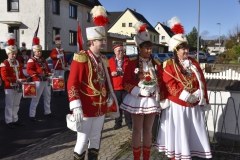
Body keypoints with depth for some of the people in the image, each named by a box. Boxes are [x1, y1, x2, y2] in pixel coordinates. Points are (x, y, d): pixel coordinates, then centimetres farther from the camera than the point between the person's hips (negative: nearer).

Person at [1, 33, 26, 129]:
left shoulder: (18, 63, 12)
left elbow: (21, 74, 18)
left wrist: (23, 80, -4)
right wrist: (17, 80, -24)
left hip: (18, 87, 7)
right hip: (9, 88, -7)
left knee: (16, 105, 14)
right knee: (9, 105, 0)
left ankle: (15, 120, 24)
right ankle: (8, 122, 8)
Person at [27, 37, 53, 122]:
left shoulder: (43, 60, 16)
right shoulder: (31, 60, -8)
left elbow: (47, 68, 22)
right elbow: (29, 71, -19)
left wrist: (49, 73, 0)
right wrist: (38, 74, -31)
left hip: (46, 81, 8)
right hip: (38, 81, -8)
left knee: (47, 97, 17)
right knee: (35, 98, -7)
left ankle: (47, 112, 32)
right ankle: (32, 115, -2)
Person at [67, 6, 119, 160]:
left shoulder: (104, 60, 10)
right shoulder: (81, 58, -12)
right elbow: (72, 84, -16)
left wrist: (112, 101, 15)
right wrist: (76, 107, -22)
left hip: (101, 108, 7)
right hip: (86, 109, -7)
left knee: (95, 140, 15)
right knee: (82, 141, 2)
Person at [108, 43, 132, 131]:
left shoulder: (127, 60, 4)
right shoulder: (110, 61, 3)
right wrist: (111, 74, -17)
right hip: (115, 87, 0)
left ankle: (129, 123, 17)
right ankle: (118, 123, 22)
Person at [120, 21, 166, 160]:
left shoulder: (156, 64, 4)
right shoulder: (132, 63, -7)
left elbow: (161, 82, 7)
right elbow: (126, 82, -7)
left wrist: (161, 97, -1)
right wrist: (138, 91, -17)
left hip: (152, 100, 3)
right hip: (137, 100, -3)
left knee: (148, 129, 11)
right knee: (137, 129, 6)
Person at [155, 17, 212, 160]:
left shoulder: (194, 63, 8)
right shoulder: (169, 65, -8)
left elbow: (202, 82, 9)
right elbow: (171, 85, -15)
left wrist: (203, 100, 4)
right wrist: (187, 95, -21)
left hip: (193, 105, 5)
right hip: (177, 105, -5)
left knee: (193, 132, 11)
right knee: (178, 132, 4)